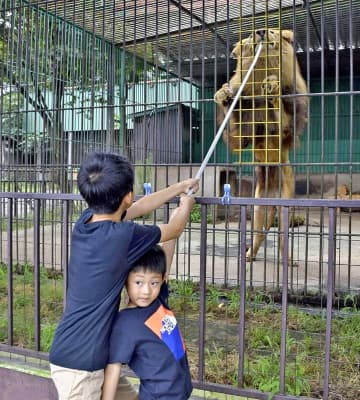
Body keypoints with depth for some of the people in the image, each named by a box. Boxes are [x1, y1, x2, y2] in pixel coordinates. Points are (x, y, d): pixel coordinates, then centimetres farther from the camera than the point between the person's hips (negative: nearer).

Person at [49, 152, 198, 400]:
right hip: (79, 363, -8)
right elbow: (174, 230, -3)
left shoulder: (86, 221, -2)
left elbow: (138, 208, 16)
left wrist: (180, 187, 27)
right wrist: (186, 206, 19)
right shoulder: (122, 236, -24)